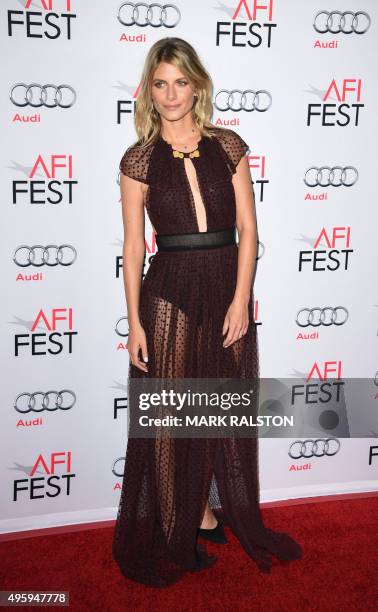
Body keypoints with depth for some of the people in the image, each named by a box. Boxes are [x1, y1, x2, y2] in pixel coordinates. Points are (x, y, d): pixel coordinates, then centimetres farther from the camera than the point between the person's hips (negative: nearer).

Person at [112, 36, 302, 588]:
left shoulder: (229, 147, 4)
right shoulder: (139, 159, 0)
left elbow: (247, 229, 1)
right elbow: (133, 245, -1)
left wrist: (241, 299, -9)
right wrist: (134, 321, -6)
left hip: (228, 288, 2)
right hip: (169, 293, -1)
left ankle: (221, 511, 35)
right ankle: (187, 522, 27)